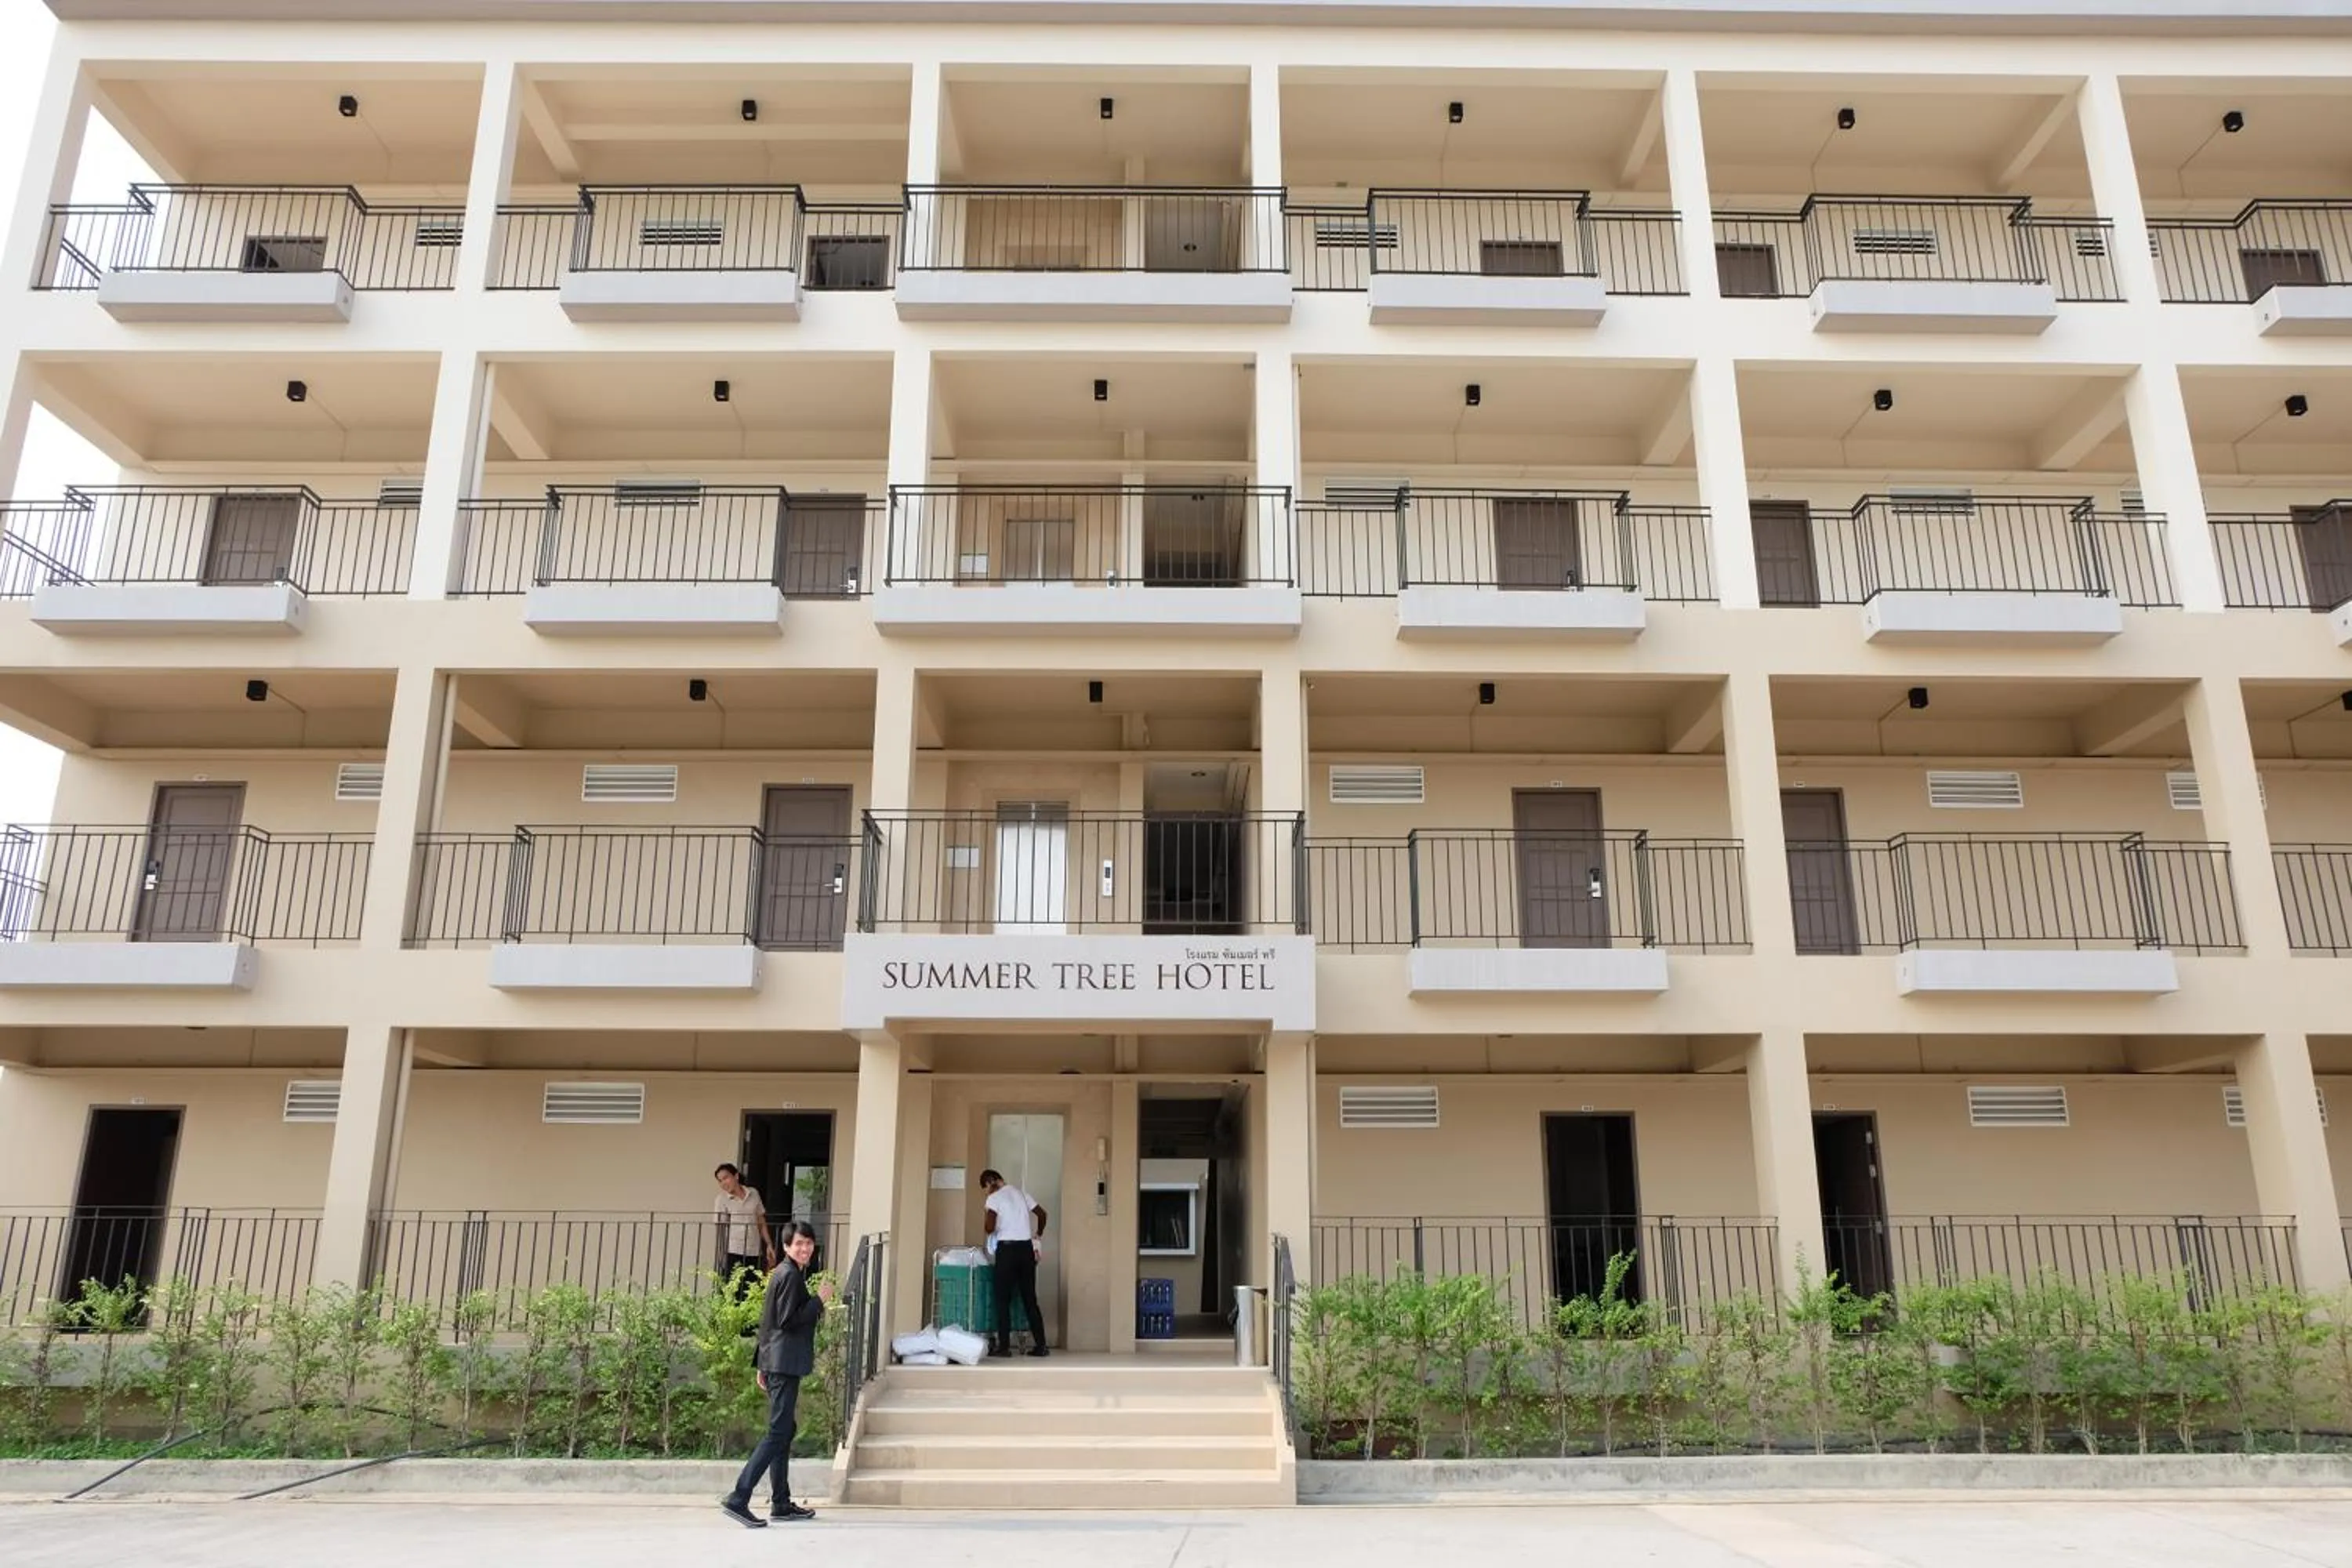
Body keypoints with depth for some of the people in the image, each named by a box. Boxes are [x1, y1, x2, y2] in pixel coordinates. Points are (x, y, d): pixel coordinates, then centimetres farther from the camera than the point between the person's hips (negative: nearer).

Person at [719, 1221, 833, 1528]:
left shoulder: (782, 1273, 18)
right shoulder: (792, 1275, -13)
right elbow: (789, 1321, -20)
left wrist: (762, 1365, 23)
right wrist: (819, 1300, -13)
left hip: (774, 1362, 11)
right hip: (785, 1363, -11)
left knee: (785, 1431, 14)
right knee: (778, 1432, -10)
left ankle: (781, 1504, 20)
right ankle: (738, 1499, -13)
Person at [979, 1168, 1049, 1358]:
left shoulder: (994, 1198, -4)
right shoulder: (1020, 1193, 14)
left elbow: (990, 1227, -17)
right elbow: (1042, 1213, 19)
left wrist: (985, 1222, 6)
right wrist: (1038, 1233, 34)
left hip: (1007, 1249, -6)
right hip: (1027, 1248, 6)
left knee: (1003, 1299, 1)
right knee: (1030, 1299, 8)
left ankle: (1004, 1346, -1)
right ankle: (1040, 1345, 5)